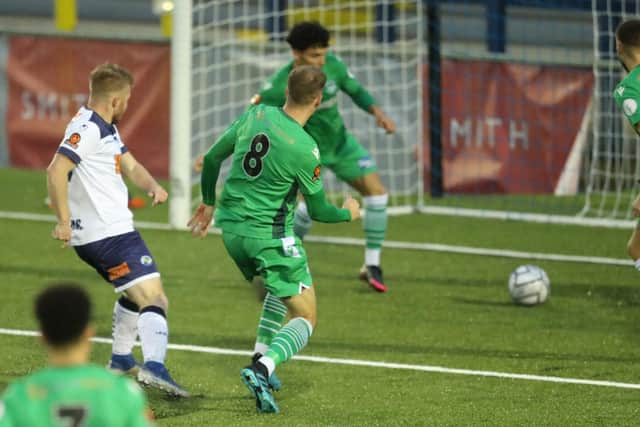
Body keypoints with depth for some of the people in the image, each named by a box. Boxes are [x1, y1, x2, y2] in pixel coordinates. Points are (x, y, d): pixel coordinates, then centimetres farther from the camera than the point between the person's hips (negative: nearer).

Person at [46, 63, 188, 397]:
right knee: (154, 300, -17)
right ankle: (154, 367, -33)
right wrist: (64, 221, -30)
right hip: (109, 233, -11)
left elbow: (129, 165, 21)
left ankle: (121, 360, 43)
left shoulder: (106, 129, 16)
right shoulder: (87, 129, -17)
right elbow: (56, 171, -27)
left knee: (134, 295, 32)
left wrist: (152, 186, -1)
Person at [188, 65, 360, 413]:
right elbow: (318, 211, -8)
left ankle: (263, 354, 20)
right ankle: (263, 368, -26)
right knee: (305, 318, 1)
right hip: (270, 234, -7)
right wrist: (348, 214, 14)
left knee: (282, 285, 33)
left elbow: (212, 158, 6)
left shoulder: (256, 115, -3)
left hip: (231, 227, 7)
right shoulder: (305, 149, -19)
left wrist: (209, 202, 23)